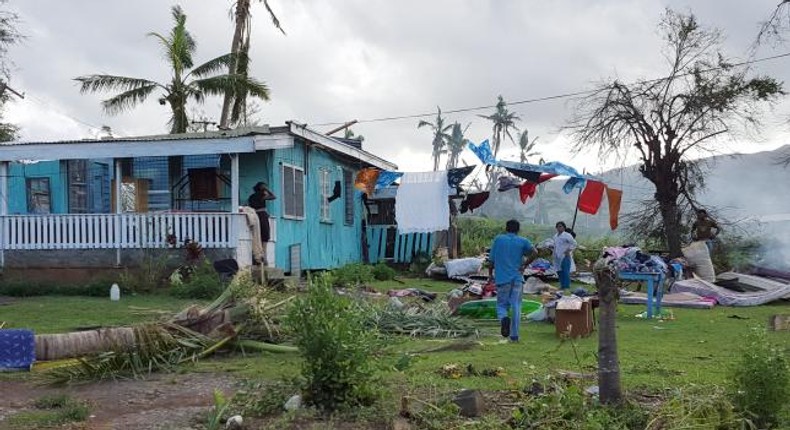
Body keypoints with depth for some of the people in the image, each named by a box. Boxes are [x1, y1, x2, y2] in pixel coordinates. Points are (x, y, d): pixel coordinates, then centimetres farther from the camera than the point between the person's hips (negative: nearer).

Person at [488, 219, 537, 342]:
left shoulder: (498, 239, 4)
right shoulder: (522, 241, 4)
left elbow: (491, 259, 4)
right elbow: (534, 253, -12)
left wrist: (490, 274, 17)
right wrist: (524, 265, -2)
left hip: (502, 278, -1)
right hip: (517, 278, 1)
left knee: (501, 305, 9)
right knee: (516, 306, 6)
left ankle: (504, 318, -23)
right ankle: (514, 335, 4)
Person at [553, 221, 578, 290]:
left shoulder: (567, 235, -7)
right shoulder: (555, 236, 14)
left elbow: (574, 243, -6)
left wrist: (569, 250, -12)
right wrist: (555, 255, 17)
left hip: (565, 256, -7)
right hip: (558, 257, 7)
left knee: (566, 271, -10)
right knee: (559, 271, 9)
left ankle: (566, 286, -8)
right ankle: (562, 285, 18)